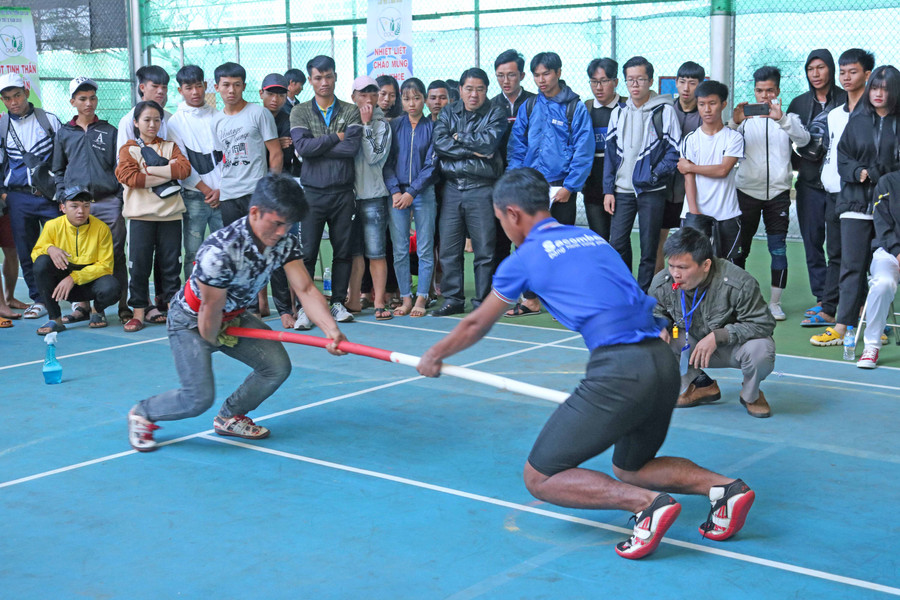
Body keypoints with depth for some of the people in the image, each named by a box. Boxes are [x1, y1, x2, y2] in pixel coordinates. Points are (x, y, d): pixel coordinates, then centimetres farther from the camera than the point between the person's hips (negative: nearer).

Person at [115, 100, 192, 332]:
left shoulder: (170, 146, 14)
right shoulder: (128, 149, 6)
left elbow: (184, 168, -5)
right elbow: (129, 177, -12)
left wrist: (150, 169, -10)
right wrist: (167, 173, -9)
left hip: (170, 214, 2)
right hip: (141, 215, -2)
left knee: (170, 263, 4)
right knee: (139, 264, -3)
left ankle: (170, 308, 13)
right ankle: (139, 312, 3)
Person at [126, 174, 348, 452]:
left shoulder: (285, 243, -16)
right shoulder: (220, 251, -37)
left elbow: (305, 289, -20)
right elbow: (211, 311, -25)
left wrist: (332, 330, -34)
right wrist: (211, 341, -7)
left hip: (235, 317, 7)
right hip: (192, 321, -7)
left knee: (278, 366, -8)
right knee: (199, 398, -18)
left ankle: (230, 417, 18)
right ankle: (142, 414, 13)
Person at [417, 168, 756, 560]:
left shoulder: (525, 258, 5)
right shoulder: (592, 237, 23)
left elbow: (476, 326, 19)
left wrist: (434, 356, 37)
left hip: (620, 371, -8)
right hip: (664, 361, 8)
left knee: (540, 479, 3)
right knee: (629, 468, 28)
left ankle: (649, 504, -12)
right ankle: (723, 487, 8)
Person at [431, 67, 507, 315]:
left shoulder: (496, 115, 5)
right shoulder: (449, 113, 13)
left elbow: (488, 143, -13)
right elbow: (439, 143, -4)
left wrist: (458, 138, -3)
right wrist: (474, 150, -9)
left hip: (481, 189, -3)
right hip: (452, 188, 3)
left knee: (484, 249, -2)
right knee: (449, 249, 4)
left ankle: (482, 301, 6)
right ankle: (453, 299, 13)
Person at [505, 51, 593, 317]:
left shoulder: (575, 108, -2)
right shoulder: (528, 108, 9)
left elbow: (583, 152, -7)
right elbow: (516, 148, 9)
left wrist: (569, 186, -13)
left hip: (562, 188, -3)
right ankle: (530, 300, 12)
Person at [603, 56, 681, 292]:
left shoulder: (664, 111, -1)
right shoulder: (618, 113, 12)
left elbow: (675, 150, -4)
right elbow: (610, 153, 13)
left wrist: (654, 175, -15)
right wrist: (608, 190, 6)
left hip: (652, 191, -4)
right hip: (622, 190, 4)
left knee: (648, 247, 1)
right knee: (617, 242, -1)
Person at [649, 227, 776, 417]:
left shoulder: (740, 284, -28)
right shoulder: (661, 284, -16)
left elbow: (763, 323, -23)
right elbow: (656, 313, 5)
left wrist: (717, 336, -33)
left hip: (732, 348, -3)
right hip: (693, 346, 3)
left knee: (761, 349, -38)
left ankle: (750, 395, 0)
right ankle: (700, 387, 1)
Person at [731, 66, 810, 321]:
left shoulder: (788, 119, 7)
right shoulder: (745, 117, 6)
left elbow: (803, 139, -13)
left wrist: (781, 119, -30)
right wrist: (734, 123, -29)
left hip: (778, 192, 0)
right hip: (747, 191, 0)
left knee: (778, 249, -1)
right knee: (739, 248, 2)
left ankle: (775, 302, 8)